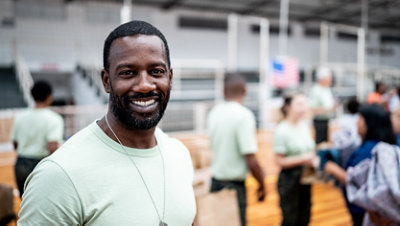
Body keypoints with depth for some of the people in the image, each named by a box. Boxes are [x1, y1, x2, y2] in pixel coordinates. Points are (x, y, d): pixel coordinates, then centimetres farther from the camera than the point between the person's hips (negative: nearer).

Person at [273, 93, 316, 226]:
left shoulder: (305, 126, 5)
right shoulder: (282, 130, -16)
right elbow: (280, 161, -16)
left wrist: (313, 158, -3)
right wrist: (302, 159, -22)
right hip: (289, 179, -7)